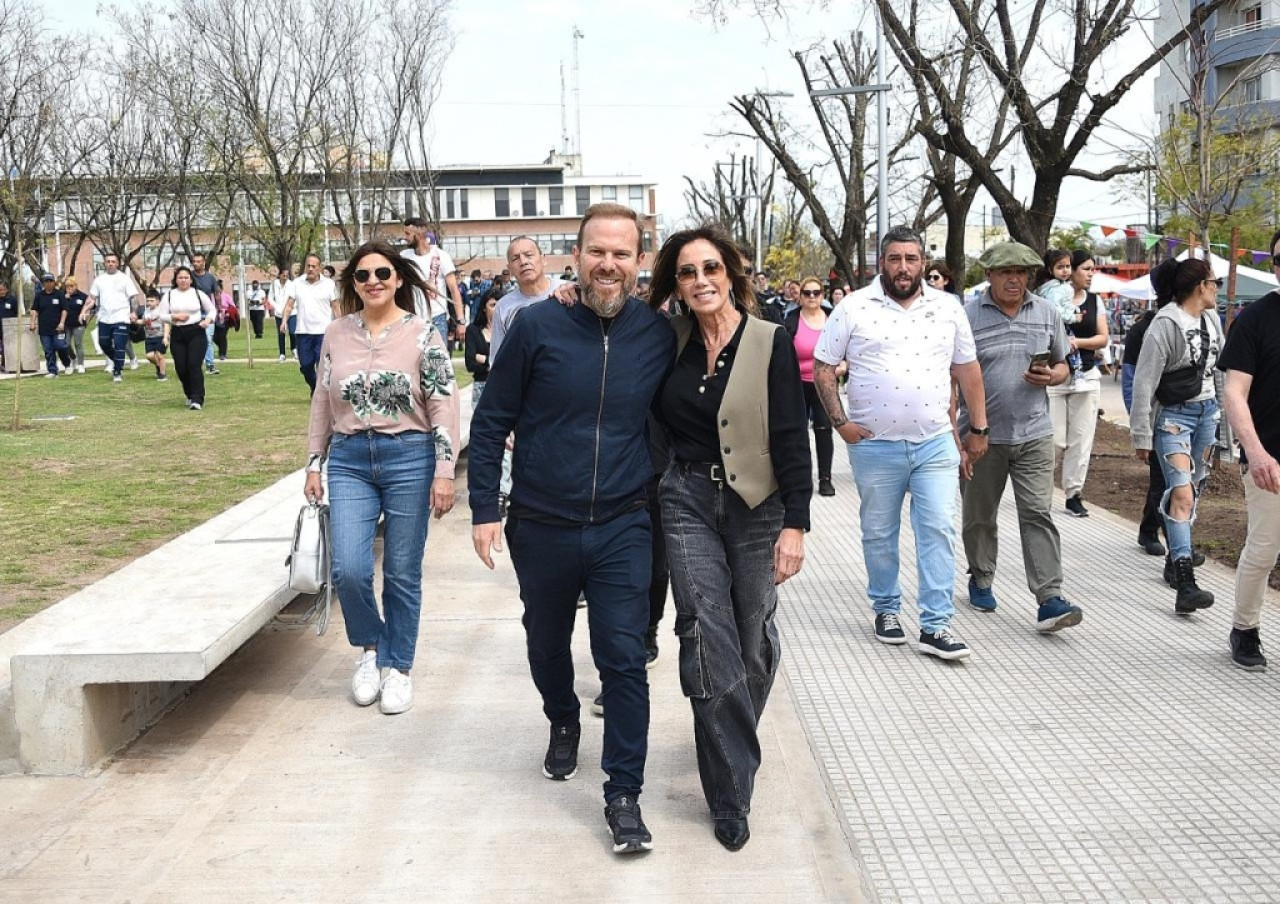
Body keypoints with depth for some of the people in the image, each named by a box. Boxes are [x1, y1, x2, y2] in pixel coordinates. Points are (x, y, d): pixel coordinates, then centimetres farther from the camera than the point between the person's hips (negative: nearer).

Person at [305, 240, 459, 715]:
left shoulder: (422, 334, -4)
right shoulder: (336, 334, 5)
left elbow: (444, 407, -6)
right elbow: (322, 403, 12)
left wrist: (444, 472, -10)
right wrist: (313, 464, 10)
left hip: (409, 459, -2)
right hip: (349, 461, 3)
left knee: (402, 575, 5)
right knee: (349, 570, -8)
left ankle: (397, 667, 22)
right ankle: (371, 647, 20)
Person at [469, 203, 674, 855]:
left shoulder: (660, 336, -4)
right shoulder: (537, 326, -8)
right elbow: (491, 421, -3)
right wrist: (484, 509, -6)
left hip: (623, 530, 0)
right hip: (541, 527, 1)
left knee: (625, 660, -5)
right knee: (547, 645, 20)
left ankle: (624, 794, 7)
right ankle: (563, 724, 49)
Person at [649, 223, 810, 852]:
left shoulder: (771, 343, -7)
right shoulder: (672, 341, 4)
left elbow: (792, 439, -8)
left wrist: (795, 524, -14)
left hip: (756, 505, -2)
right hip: (688, 503, 2)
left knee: (753, 639, 11)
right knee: (708, 640, -5)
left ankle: (732, 746, 39)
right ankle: (731, 794, 3)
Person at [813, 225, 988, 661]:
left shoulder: (948, 309, 6)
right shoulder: (853, 308, -3)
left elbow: (967, 370, 11)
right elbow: (823, 367, 0)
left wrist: (979, 428, 10)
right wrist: (839, 421, -7)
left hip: (936, 444, 2)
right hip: (875, 446, -1)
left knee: (939, 530, -4)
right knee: (879, 534, 10)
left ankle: (936, 626, 1)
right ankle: (886, 609, 28)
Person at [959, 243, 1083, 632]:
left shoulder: (1047, 313, 6)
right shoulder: (968, 316, -4)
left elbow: (1063, 366, 17)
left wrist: (1051, 376, -9)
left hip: (1034, 435, 1)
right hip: (982, 436, -1)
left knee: (1038, 515, -5)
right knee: (979, 516, 12)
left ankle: (1049, 600, -8)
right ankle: (981, 580, 33)